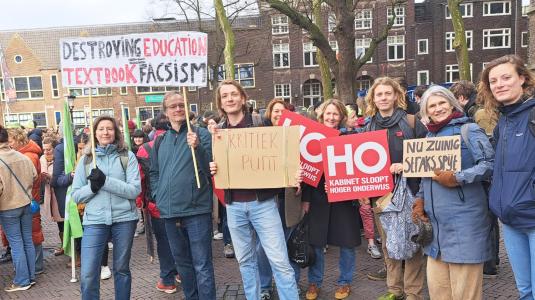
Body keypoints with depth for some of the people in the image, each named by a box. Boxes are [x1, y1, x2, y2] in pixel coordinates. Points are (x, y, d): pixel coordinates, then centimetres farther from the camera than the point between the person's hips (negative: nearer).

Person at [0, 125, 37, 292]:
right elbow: (34, 175, 6)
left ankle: (22, 281, 13)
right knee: (27, 240, 13)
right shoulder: (23, 157, -5)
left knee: (16, 244, 4)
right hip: (26, 204, 5)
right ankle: (31, 276, 23)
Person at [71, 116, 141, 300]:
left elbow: (135, 190, -10)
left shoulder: (127, 156, -1)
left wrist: (105, 181, -19)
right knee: (87, 275, -3)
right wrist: (92, 187, -14)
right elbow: (75, 195, 6)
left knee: (121, 269, 14)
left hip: (124, 219, -1)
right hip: (95, 221, 1)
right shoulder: (85, 159, 6)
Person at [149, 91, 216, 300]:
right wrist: (158, 196, 8)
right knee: (182, 262, 18)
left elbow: (210, 167, -11)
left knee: (202, 265, -1)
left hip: (196, 209, -5)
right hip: (169, 211, 5)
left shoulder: (201, 134, -2)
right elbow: (154, 172, 21)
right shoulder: (160, 140, 12)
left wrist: (197, 147, -26)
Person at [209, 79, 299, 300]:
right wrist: (212, 169, -9)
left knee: (279, 260, -1)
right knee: (245, 260, 15)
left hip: (262, 202, -3)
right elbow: (213, 165, 15)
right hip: (234, 206, 3)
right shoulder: (218, 132, 6)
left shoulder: (260, 125, -3)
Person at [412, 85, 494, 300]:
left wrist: (457, 178, -19)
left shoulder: (468, 130, -4)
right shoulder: (429, 136, 16)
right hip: (436, 221, 7)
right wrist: (420, 199, 12)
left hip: (463, 221, -7)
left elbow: (490, 163, -13)